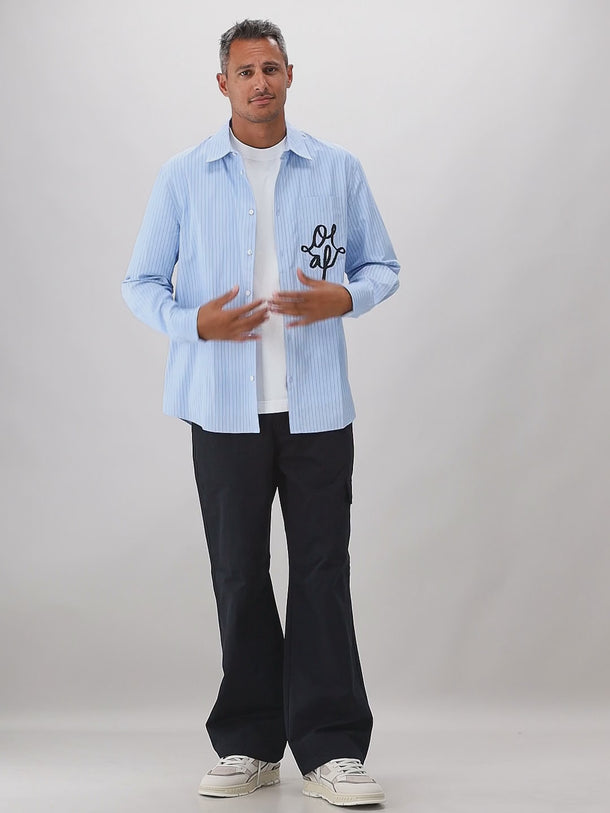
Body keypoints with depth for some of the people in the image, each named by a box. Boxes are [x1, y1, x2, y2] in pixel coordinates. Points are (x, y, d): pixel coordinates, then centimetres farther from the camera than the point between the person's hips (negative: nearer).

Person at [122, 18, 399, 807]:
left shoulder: (338, 170, 7)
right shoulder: (182, 177, 6)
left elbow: (382, 264, 13)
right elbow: (140, 282, 8)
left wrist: (344, 298, -9)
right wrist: (193, 321, -12)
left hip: (318, 406, 0)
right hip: (225, 407, 0)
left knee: (322, 572, -2)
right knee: (238, 575, 6)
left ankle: (330, 749, 4)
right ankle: (249, 743, 17)